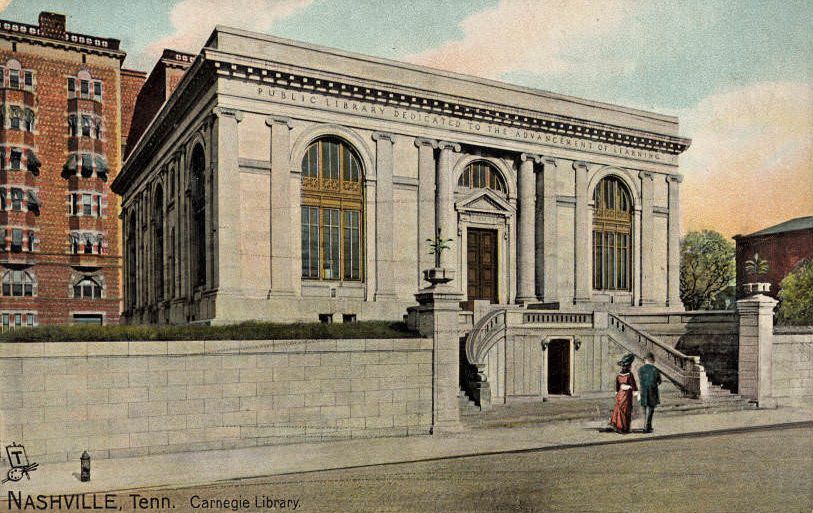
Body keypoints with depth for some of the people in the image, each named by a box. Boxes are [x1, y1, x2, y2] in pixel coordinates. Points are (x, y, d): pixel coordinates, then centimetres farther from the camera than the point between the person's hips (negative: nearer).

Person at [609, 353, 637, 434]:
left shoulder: (618, 375, 3)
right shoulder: (629, 375, -14)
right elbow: (633, 385, -15)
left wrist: (617, 395, 20)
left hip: (620, 394, 5)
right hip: (627, 394, -5)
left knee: (618, 410, 12)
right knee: (626, 411, 3)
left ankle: (615, 425, 7)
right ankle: (624, 429, 7)